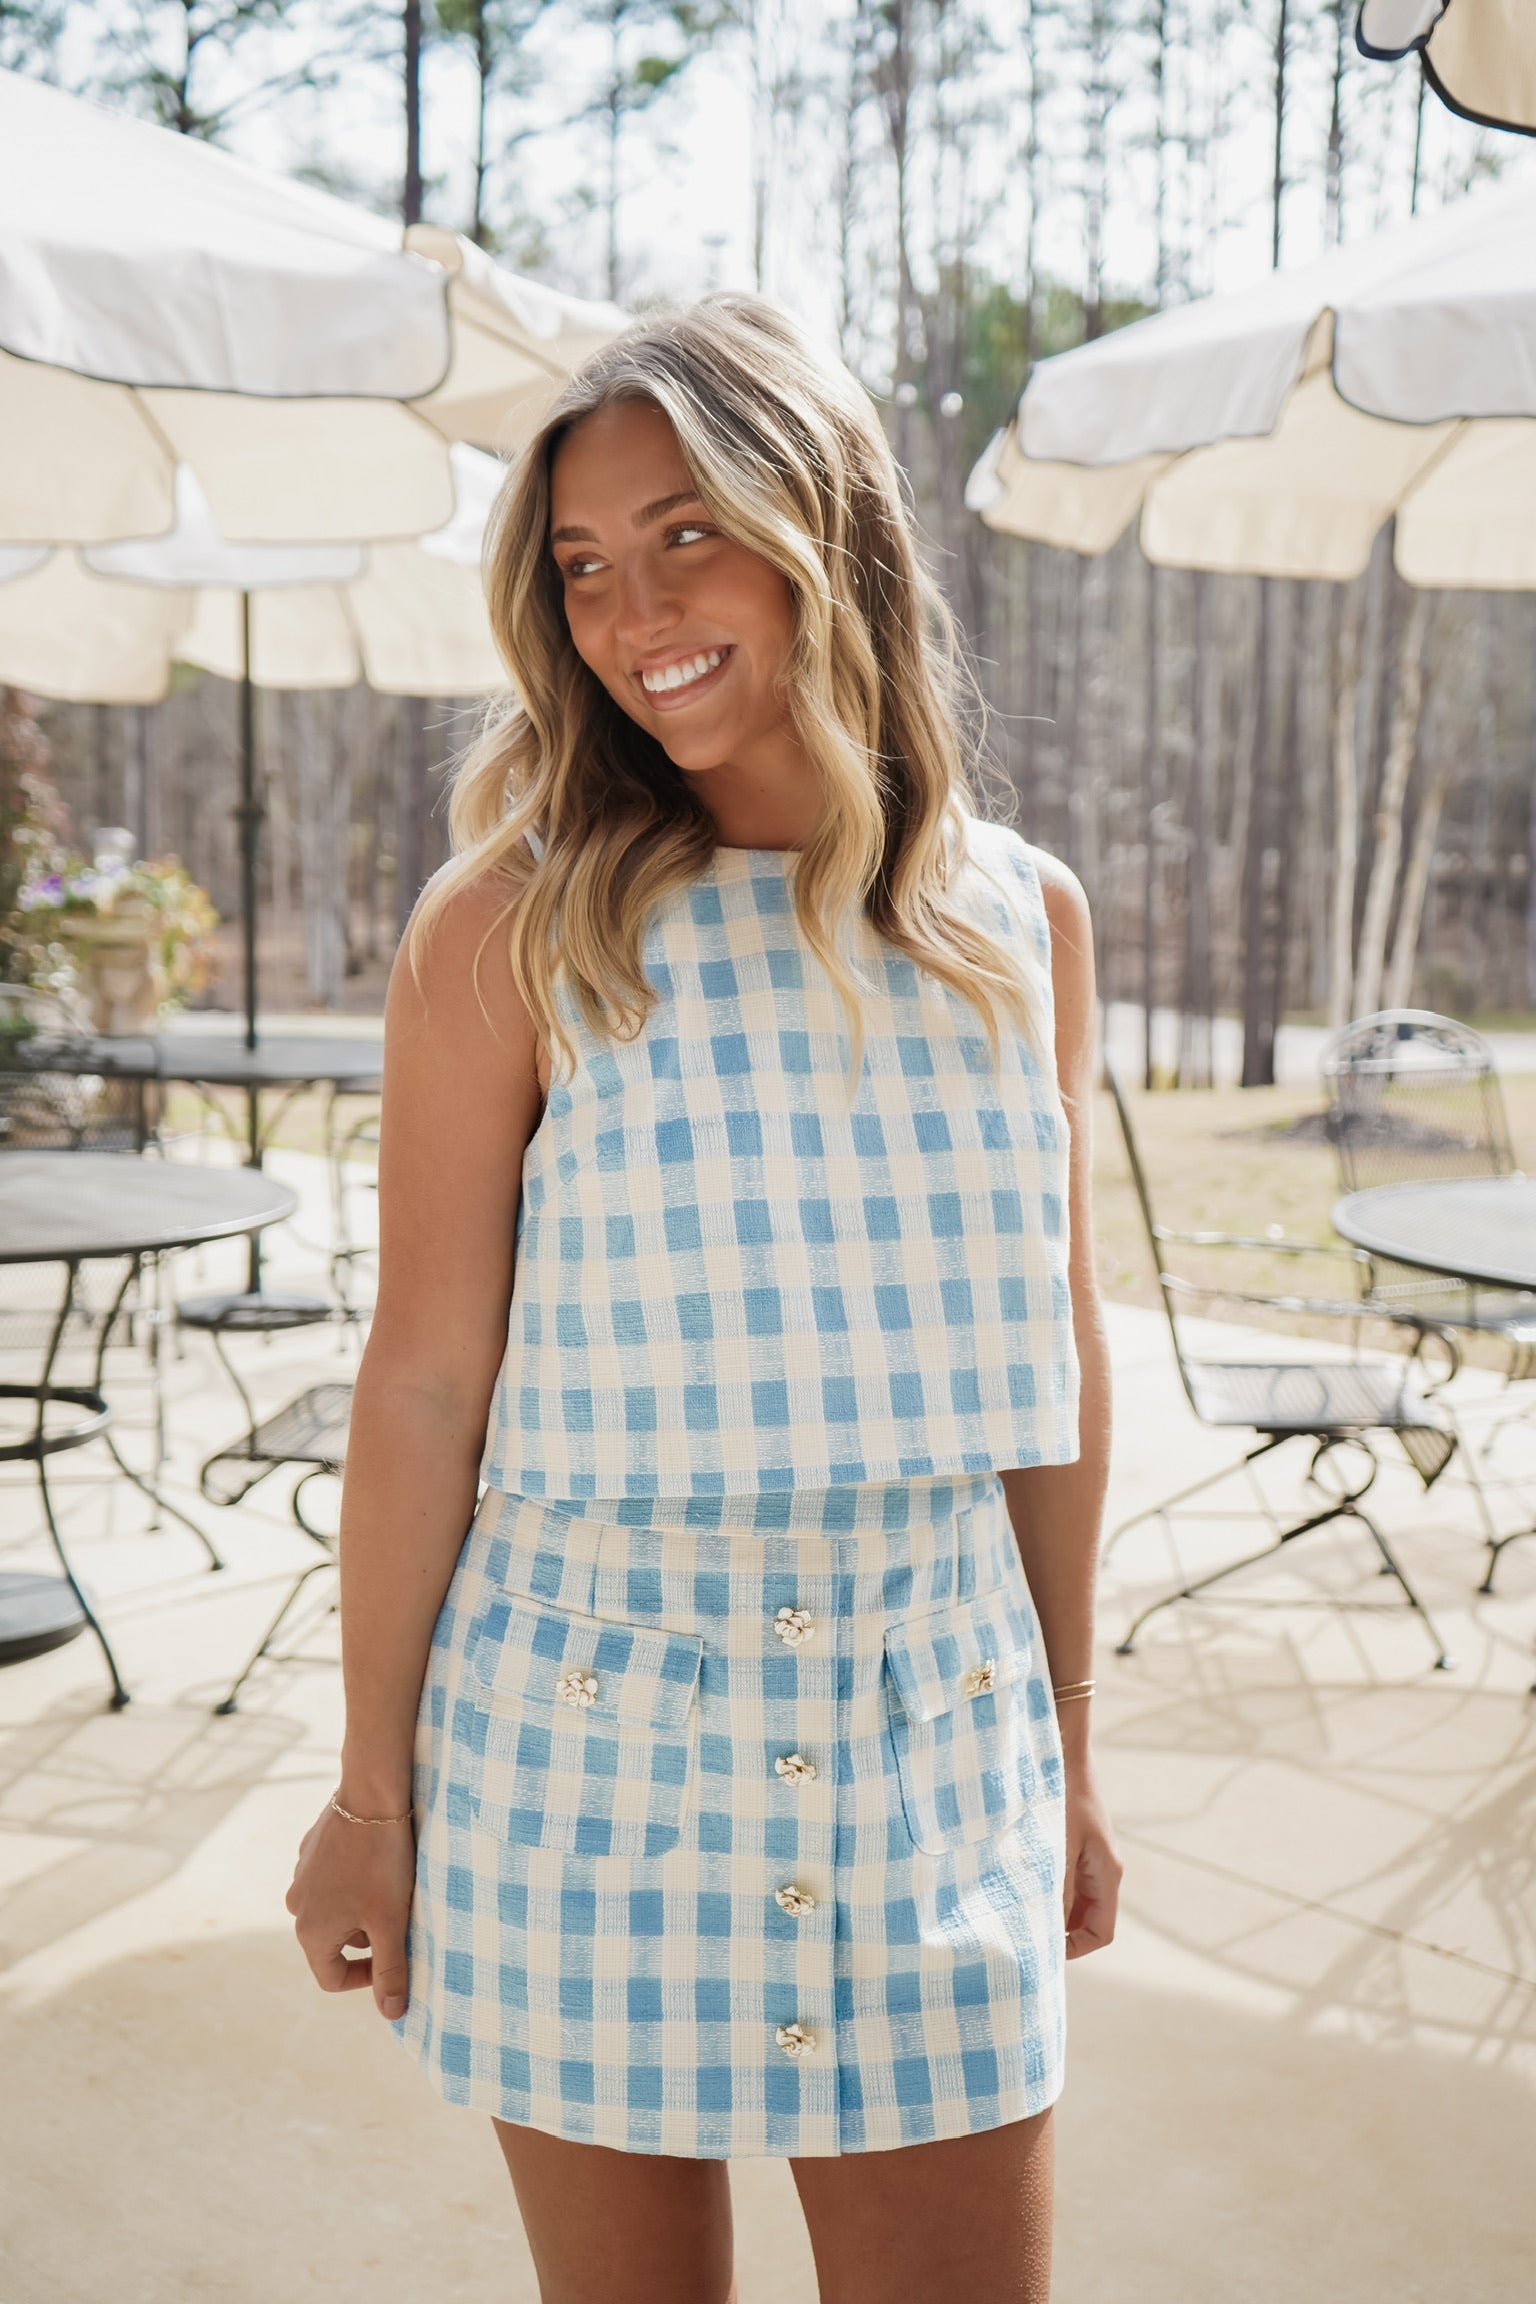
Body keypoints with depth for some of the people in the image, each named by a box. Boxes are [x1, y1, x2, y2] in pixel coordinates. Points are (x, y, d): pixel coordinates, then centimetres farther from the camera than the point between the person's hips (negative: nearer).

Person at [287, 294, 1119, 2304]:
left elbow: (1053, 1347, 8)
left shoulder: (1021, 920, 1)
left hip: (932, 1721, 3)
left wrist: (1069, 1748, 12)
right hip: (595, 1719, -2)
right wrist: (372, 1788, -1)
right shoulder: (511, 933, -9)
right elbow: (425, 1381, -6)